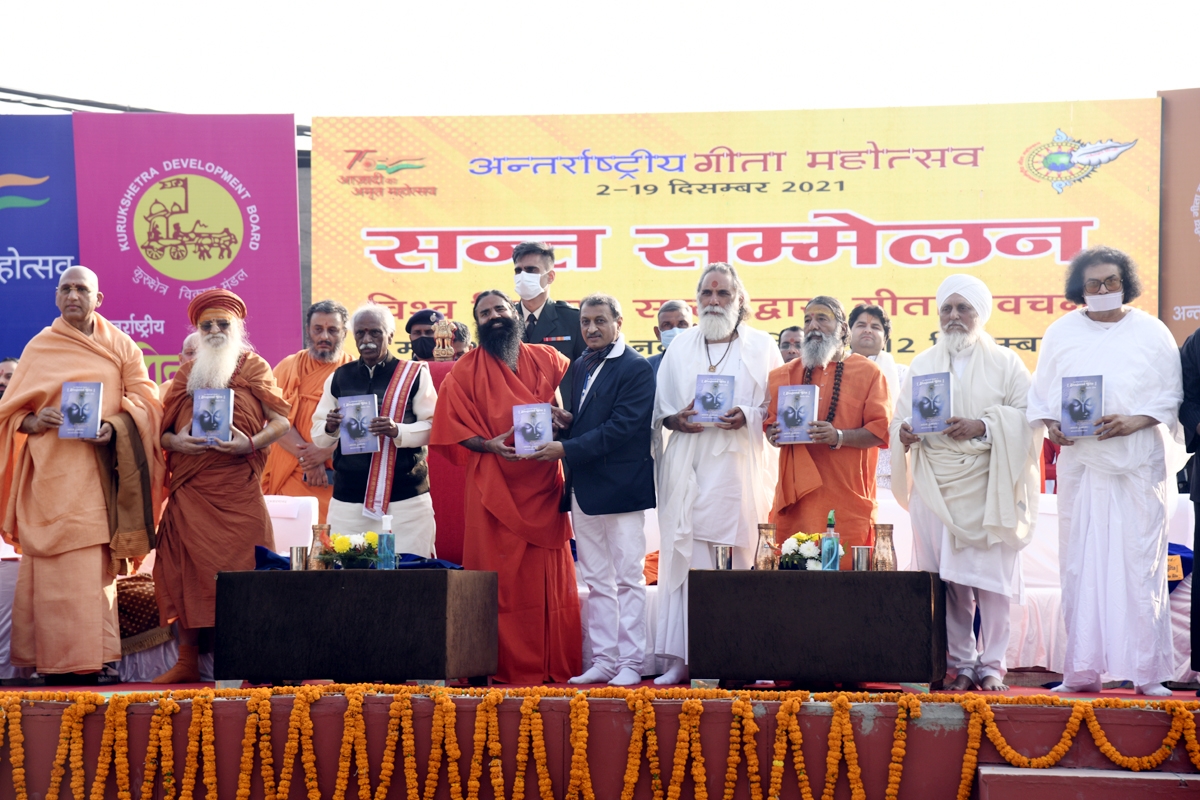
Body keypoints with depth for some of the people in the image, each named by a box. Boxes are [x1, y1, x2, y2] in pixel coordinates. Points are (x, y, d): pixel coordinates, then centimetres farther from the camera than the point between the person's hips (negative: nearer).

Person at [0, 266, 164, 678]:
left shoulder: (120, 345, 11)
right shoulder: (40, 347, 8)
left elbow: (146, 400, 5)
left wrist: (114, 425, -13)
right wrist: (34, 422, -15)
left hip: (101, 470, 1)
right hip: (54, 471, -1)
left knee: (96, 564, -1)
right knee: (60, 565, -8)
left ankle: (94, 655, 1)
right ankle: (58, 659, -7)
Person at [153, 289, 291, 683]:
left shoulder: (254, 367, 8)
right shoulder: (186, 373, 16)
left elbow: (281, 421, 1)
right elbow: (162, 429, 14)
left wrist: (252, 444, -16)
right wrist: (176, 442, -8)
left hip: (239, 488, -3)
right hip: (190, 488, 3)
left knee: (242, 567, -7)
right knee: (187, 569, -2)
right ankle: (187, 660, 3)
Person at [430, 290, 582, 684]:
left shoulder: (548, 360, 9)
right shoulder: (464, 372, 4)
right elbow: (452, 429, 2)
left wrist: (565, 421, -7)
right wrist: (488, 445, -15)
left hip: (544, 487, 2)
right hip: (495, 489, -2)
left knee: (552, 577, 2)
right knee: (501, 578, -2)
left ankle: (557, 664, 8)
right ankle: (507, 665, 3)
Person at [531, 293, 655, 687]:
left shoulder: (636, 369, -8)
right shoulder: (579, 367, 15)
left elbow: (622, 427, -17)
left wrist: (567, 449, -19)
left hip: (621, 488, -7)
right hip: (583, 488, 7)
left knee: (628, 578, -2)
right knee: (597, 581, 10)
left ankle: (631, 662, 2)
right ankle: (603, 660, 15)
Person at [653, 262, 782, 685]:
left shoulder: (762, 346, 8)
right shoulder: (680, 347, 15)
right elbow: (658, 407, 16)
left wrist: (749, 417, -14)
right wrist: (674, 419, -6)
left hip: (740, 470, -2)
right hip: (688, 470, 2)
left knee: (746, 560, -6)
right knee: (686, 558, -3)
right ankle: (684, 658, 0)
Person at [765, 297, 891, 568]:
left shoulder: (867, 372, 7)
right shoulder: (786, 375, 17)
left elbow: (881, 431, -1)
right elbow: (770, 422, 20)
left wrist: (839, 438, -17)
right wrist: (774, 434, -3)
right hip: (796, 498, 3)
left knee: (847, 571, -7)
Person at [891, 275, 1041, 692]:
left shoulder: (1005, 363, 6)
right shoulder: (922, 365, 15)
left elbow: (1029, 417, -2)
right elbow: (902, 418, 12)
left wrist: (984, 427, -16)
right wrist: (905, 432, -11)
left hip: (988, 485, -2)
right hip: (937, 486, 2)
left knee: (991, 574, -5)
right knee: (947, 578, -1)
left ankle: (992, 664, 2)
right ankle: (961, 664, 6)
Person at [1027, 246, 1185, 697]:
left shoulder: (1151, 333, 5)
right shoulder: (1061, 333, 9)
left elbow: (1171, 397, 4)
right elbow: (1041, 393, 11)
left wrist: (1134, 422, -13)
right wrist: (1051, 425, -9)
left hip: (1140, 464, -1)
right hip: (1081, 462, 1)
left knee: (1141, 561, -3)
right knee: (1081, 564, -1)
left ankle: (1148, 671, 1)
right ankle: (1083, 672, 3)